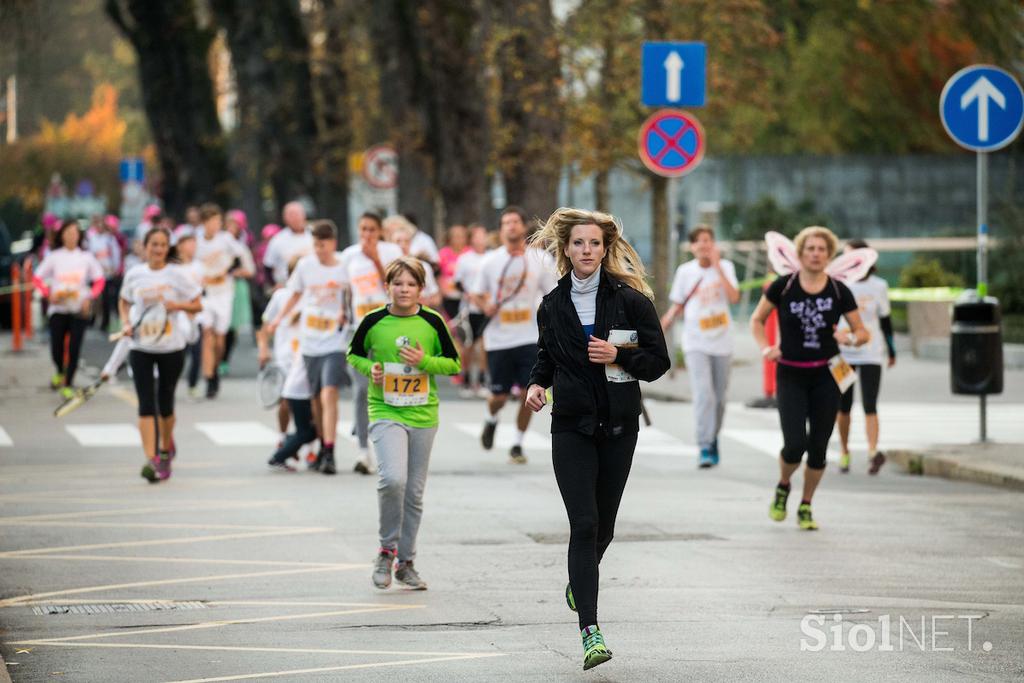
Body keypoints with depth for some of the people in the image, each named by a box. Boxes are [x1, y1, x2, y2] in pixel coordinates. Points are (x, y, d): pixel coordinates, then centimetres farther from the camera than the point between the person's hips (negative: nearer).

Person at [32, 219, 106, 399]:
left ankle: (68, 384, 4)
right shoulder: (54, 257, 3)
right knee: (56, 349, 2)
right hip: (58, 308, 0)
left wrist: (90, 298, -7)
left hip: (80, 310, 0)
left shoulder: (86, 257, 3)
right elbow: (37, 278, 5)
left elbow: (99, 280, 7)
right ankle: (60, 372, 34)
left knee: (74, 349, -6)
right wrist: (49, 294, -9)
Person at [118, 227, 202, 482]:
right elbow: (124, 302, 18)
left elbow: (197, 306, 0)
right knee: (146, 404, -10)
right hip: (141, 346, 1)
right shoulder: (134, 274, 2)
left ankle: (166, 446, 36)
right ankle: (151, 459, -15)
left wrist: (176, 305, -18)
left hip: (171, 346, -1)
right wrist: (126, 324, 0)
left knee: (165, 403, 9)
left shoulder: (176, 274, -4)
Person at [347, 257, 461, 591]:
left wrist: (424, 361, -11)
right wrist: (370, 368, -7)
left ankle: (405, 562, 21)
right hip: (385, 413, -2)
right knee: (393, 478, -23)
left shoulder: (432, 322, 0)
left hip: (423, 415, 2)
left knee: (414, 492, 8)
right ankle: (387, 549, -2)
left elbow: (453, 363, 6)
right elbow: (354, 354, 14)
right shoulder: (374, 321, -1)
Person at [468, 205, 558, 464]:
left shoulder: (541, 259, 0)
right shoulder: (490, 261, 1)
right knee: (500, 396, 3)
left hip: (530, 338, 0)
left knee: (528, 393, -6)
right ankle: (491, 421, 39)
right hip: (499, 339, 0)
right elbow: (476, 293, 10)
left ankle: (517, 445, 11)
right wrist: (485, 306, -12)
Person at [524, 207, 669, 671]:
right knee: (583, 524, -12)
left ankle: (580, 580, 44)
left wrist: (618, 355, -17)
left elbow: (659, 360, -1)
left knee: (602, 526, 10)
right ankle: (590, 631, -16)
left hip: (619, 427, 0)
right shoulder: (552, 305, 5)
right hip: (571, 427, 0)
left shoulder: (629, 299, -3)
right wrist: (537, 385, 1)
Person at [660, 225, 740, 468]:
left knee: (719, 397, 10)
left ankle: (713, 438, 32)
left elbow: (734, 297, -17)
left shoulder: (725, 267, -1)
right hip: (696, 343, -1)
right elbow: (678, 305, 10)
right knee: (703, 394, -16)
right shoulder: (685, 271, 1)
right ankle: (705, 448, -16)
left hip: (721, 341, 1)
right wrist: (664, 324, -8)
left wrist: (717, 267, -19)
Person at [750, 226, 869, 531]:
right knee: (795, 444, -12)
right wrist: (765, 348, -8)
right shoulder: (783, 287, -5)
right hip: (791, 376, -1)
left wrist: (850, 338, -17)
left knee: (818, 447, 2)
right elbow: (757, 320, 8)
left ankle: (806, 507, 22)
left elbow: (863, 333, 6)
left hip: (826, 377, 2)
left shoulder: (839, 291, -2)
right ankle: (782, 487, 21)